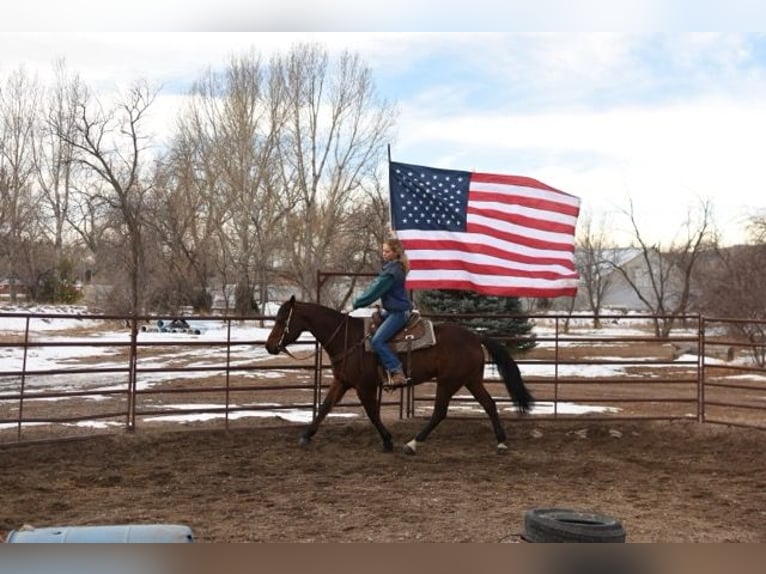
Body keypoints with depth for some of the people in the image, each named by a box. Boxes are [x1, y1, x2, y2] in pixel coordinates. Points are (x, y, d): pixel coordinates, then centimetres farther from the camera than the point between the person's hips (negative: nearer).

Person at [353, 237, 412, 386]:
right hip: (392, 310, 11)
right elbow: (374, 286, 15)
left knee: (377, 340, -20)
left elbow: (375, 291, -19)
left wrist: (356, 304, -12)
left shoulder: (392, 271, -19)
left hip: (398, 312, -11)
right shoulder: (390, 267, 13)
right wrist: (359, 301, 8)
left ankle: (397, 373, -19)